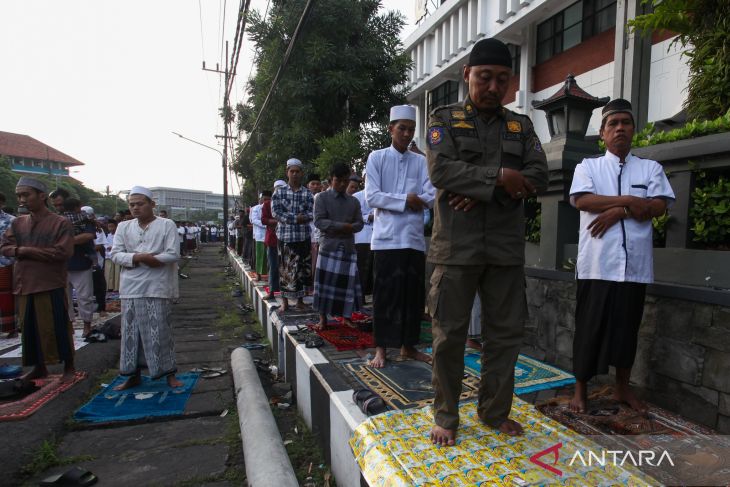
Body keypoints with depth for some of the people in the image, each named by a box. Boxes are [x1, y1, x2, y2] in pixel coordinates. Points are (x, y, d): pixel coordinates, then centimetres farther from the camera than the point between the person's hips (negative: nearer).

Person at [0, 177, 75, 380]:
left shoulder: (61, 223, -7)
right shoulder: (18, 223, 11)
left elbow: (63, 252, -16)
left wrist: (26, 251, -11)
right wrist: (30, 251, -14)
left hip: (51, 285, -6)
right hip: (25, 285, 6)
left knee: (58, 327, 1)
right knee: (30, 328, 13)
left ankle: (69, 366, 16)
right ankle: (39, 367, 28)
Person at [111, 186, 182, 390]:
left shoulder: (166, 225, -1)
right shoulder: (124, 227, 11)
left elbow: (173, 254, -10)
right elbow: (115, 254, 3)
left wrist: (135, 258, -12)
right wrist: (139, 257, -16)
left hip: (157, 288, -4)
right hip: (131, 288, 4)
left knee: (160, 332, 0)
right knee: (131, 332, 9)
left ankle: (169, 374, 12)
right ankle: (134, 374, 23)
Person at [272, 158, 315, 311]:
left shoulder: (308, 193, 5)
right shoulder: (279, 192, 5)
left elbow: (311, 214, -4)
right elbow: (276, 212, -6)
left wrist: (288, 217, -17)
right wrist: (296, 218, -15)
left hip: (303, 236, 1)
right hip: (285, 235, -1)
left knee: (303, 268, 6)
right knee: (285, 268, 4)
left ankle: (300, 299, 19)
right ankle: (285, 300, 14)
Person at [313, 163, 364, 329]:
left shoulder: (354, 201, 12)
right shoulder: (322, 197, 1)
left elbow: (360, 223, 10)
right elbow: (319, 221, -9)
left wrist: (350, 228, -13)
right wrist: (341, 226, -16)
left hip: (348, 248, 3)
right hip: (328, 246, -3)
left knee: (348, 283, 4)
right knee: (325, 283, 1)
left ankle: (346, 317, 19)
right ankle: (323, 318, 12)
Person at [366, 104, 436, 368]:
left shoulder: (421, 161, 12)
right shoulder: (377, 157, 5)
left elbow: (431, 196, 4)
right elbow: (372, 197, -6)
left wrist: (416, 200, -14)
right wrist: (405, 200, -9)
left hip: (414, 236, 4)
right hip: (387, 236, -3)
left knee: (414, 294, 7)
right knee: (385, 294, -1)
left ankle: (408, 345, 21)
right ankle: (381, 348, 10)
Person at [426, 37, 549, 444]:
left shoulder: (521, 125, 16)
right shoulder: (444, 119, 7)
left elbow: (539, 176, 2)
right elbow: (441, 170, -10)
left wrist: (481, 191, -11)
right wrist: (499, 176, -12)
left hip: (506, 247, 4)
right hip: (456, 246, -3)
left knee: (506, 332, 9)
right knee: (450, 334, 3)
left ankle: (496, 412, 28)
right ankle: (446, 416, 20)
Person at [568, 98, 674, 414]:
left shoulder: (651, 168, 14)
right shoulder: (588, 166, 8)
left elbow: (660, 207, 0)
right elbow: (582, 201, -9)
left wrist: (617, 212, -12)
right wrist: (630, 201, -9)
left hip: (635, 264, 3)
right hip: (596, 263, -2)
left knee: (628, 327, 11)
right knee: (589, 327, 2)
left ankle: (622, 388, 28)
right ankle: (580, 389, 14)